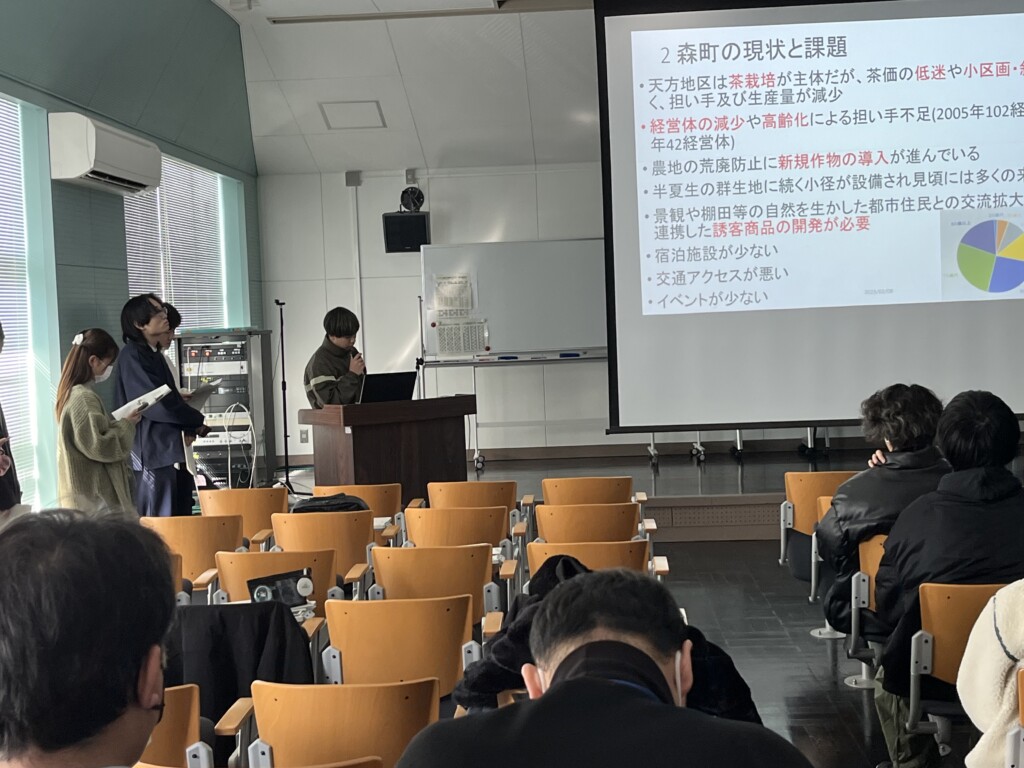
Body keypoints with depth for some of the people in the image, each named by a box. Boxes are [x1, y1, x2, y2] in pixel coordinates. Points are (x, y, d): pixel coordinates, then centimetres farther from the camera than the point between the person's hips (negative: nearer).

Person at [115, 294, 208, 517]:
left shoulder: (154, 354, 16)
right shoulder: (132, 356, -11)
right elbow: (155, 401, -16)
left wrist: (190, 426, 0)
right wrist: (196, 421, -5)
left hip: (169, 448, 9)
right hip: (152, 450, -9)